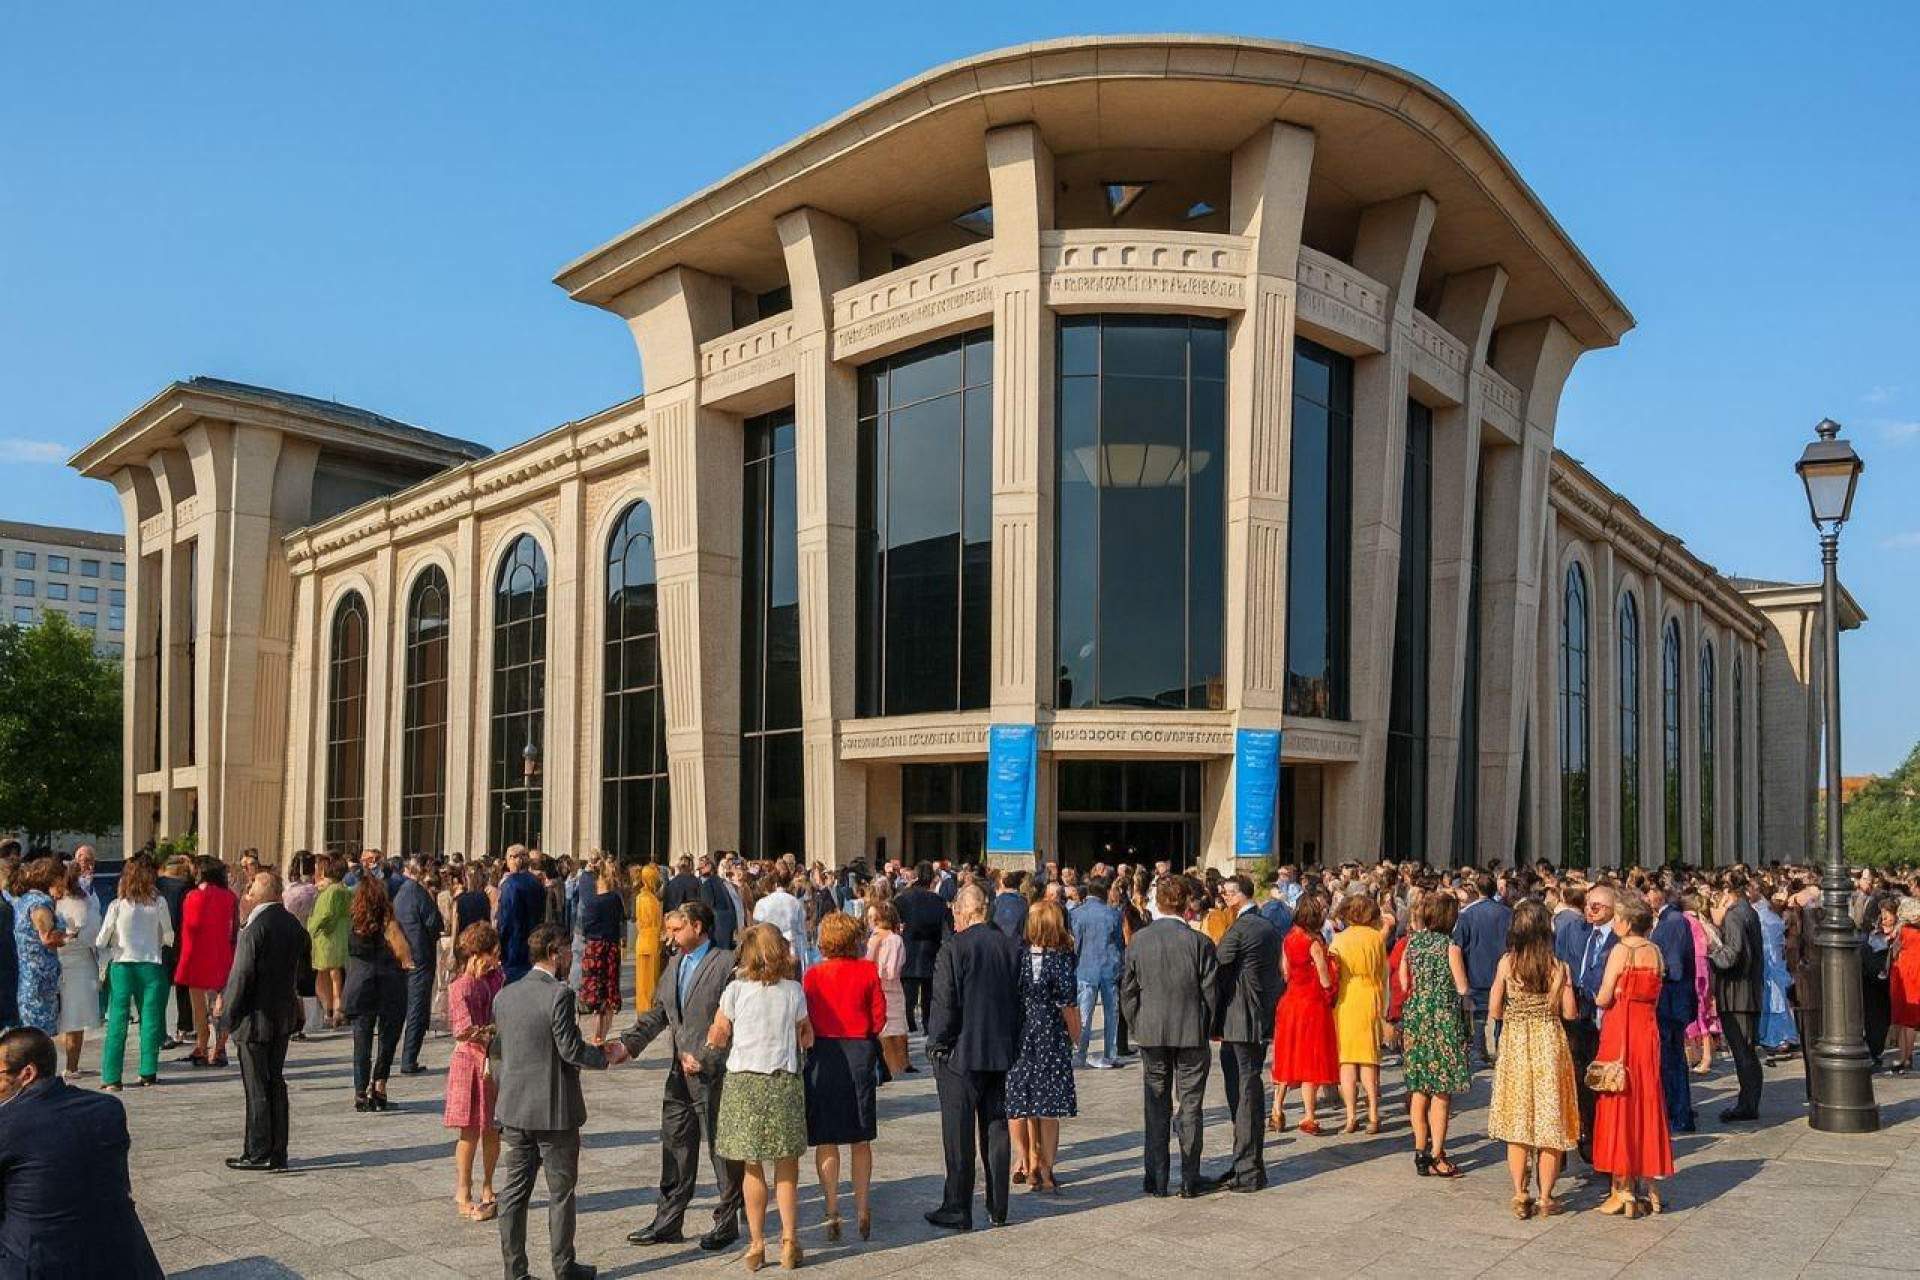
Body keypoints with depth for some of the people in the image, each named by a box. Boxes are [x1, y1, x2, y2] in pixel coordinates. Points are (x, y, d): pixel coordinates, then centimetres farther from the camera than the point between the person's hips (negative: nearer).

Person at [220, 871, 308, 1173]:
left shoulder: (254, 929, -18)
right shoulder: (293, 924, 4)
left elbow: (241, 976, -16)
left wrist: (229, 1010, -4)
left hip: (256, 1020, -7)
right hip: (285, 1016, 7)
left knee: (257, 1088, 1)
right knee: (276, 1083, 14)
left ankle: (260, 1154, 7)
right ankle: (277, 1153, 18)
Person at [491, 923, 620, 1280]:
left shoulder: (504, 996, 3)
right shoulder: (559, 994, -17)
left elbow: (495, 1050, 10)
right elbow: (571, 1050, -18)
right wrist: (608, 1057, -2)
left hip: (512, 1108, 5)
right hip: (555, 1110, -5)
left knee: (514, 1191, 12)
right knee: (561, 1192, 8)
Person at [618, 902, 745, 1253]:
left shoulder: (726, 963, -13)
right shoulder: (676, 962, 12)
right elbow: (658, 1012, 15)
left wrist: (704, 1059, -17)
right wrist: (629, 1043, 2)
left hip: (714, 1073, -7)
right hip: (680, 1071, 8)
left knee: (721, 1149, 5)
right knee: (675, 1146, 13)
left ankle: (727, 1223, 18)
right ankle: (667, 1222, 24)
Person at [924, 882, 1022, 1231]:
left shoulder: (953, 948, -16)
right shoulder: (1011, 947, 1)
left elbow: (944, 1003, -16)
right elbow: (1019, 1000, 7)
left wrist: (936, 1044, -3)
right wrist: (1012, 1044, 15)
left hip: (960, 1053, -5)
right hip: (1000, 1052, 5)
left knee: (959, 1133, 3)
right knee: (995, 1129, 13)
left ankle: (958, 1210, 9)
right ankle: (998, 1208, 20)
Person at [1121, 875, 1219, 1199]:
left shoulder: (1138, 941, -3)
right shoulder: (1199, 942, -10)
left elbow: (1127, 990, 2)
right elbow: (1211, 991, -5)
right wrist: (1205, 1029, 8)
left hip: (1151, 1035, 2)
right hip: (1191, 1033, -2)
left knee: (1156, 1108, 11)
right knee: (1190, 1106, 7)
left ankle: (1156, 1181, 14)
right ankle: (1190, 1181, 12)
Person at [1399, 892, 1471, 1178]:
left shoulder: (1412, 942, 6)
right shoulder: (1449, 945, -9)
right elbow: (1462, 988, -8)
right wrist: (1468, 996, 13)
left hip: (1414, 1015, 5)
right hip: (1444, 1018, -5)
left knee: (1419, 1088, 12)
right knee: (1442, 1090, 2)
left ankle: (1421, 1152, 16)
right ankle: (1436, 1157, 2)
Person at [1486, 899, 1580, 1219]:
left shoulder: (1507, 962, -6)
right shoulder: (1557, 965, -6)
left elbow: (1494, 1010, -4)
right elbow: (1570, 1013, -5)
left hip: (1514, 1044, 0)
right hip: (1549, 1043, 0)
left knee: (1517, 1123, 10)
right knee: (1550, 1121, 8)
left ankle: (1520, 1197, 10)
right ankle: (1546, 1198, 11)